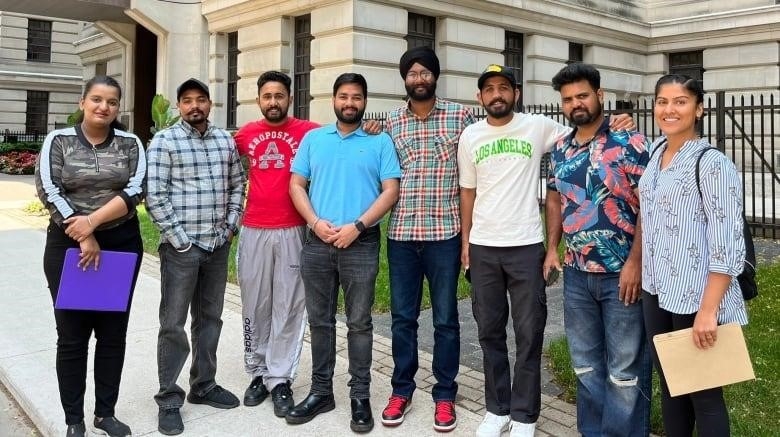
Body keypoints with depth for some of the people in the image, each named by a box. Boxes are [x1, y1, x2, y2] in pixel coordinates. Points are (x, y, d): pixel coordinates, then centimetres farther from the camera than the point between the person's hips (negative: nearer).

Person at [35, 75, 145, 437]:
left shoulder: (130, 143, 3)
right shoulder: (58, 141, 0)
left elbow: (136, 190, -8)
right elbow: (48, 192, -8)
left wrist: (93, 220, -19)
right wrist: (85, 238, -15)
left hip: (122, 245, 2)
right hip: (68, 245, -1)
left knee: (113, 332, 9)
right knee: (72, 334, 5)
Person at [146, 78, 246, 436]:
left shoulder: (226, 141, 9)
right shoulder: (164, 141, -5)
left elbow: (237, 184, 15)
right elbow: (155, 196, -10)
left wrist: (231, 225, 4)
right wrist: (179, 238, -14)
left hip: (218, 245, 5)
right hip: (180, 246, -5)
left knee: (210, 318, 14)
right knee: (173, 324, 1)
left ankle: (204, 385, 29)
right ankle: (168, 399, 13)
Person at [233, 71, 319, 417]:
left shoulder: (307, 131, -3)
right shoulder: (246, 133, 8)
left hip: (292, 231, -3)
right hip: (253, 231, 3)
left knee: (288, 308, 2)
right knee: (255, 306, 10)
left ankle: (280, 380, 12)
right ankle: (258, 373, 23)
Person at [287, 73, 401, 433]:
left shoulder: (380, 141, 3)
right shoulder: (313, 138, 11)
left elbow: (390, 191, -4)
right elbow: (296, 185, 8)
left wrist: (357, 226, -14)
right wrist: (316, 222, -9)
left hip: (361, 243, -3)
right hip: (317, 243, 3)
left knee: (359, 323, 3)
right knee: (319, 320, 10)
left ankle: (360, 397, 14)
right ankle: (321, 391, 23)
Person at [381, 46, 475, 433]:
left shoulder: (460, 116, 1)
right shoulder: (391, 122, 8)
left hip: (444, 233, -2)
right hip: (400, 234, 2)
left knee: (445, 318, 8)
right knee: (402, 317, 11)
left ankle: (445, 394, 22)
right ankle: (401, 390, 26)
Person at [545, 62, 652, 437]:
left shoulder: (629, 143, -10)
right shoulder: (560, 150, 9)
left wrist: (635, 262, -18)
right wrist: (552, 248, 9)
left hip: (622, 274, -6)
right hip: (576, 274, 6)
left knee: (625, 367, 5)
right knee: (585, 361, 17)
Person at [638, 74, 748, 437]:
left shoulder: (712, 164, -15)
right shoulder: (655, 152, 6)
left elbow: (726, 244, -18)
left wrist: (708, 310, -22)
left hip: (695, 297, -7)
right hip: (656, 292, 7)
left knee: (703, 392, 6)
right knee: (669, 384, 17)